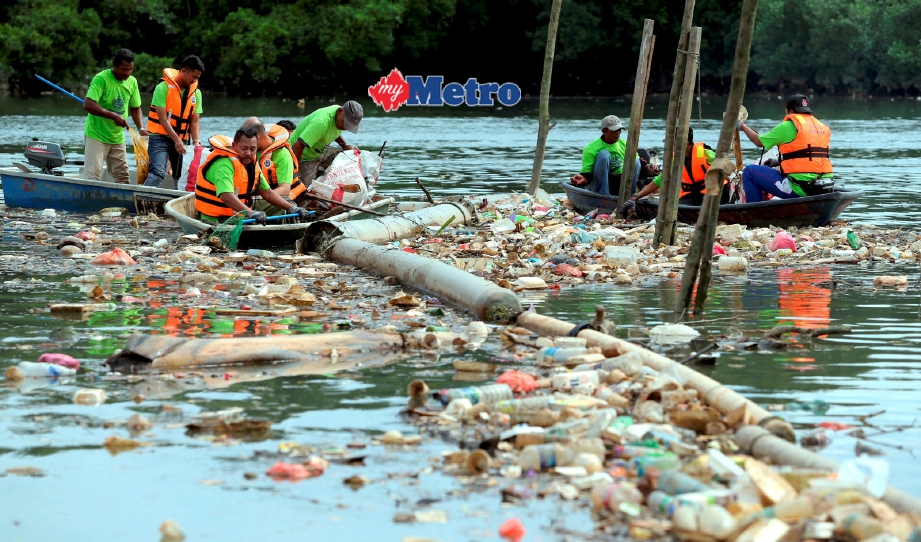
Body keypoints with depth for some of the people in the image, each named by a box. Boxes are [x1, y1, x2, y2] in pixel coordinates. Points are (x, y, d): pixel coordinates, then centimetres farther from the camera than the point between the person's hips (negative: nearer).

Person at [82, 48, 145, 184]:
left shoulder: (132, 82, 4)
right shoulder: (101, 79, -17)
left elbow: (135, 108, 16)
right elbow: (88, 105, -28)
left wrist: (140, 129, -1)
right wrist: (114, 116, -30)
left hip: (118, 137, 7)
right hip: (96, 136, -7)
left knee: (123, 177, 9)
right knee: (92, 175, -12)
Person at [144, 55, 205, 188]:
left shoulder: (196, 93, 5)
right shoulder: (164, 87, -11)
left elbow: (194, 121, 3)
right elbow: (162, 118, -15)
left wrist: (196, 141, -14)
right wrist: (176, 140, -23)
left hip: (181, 140, 6)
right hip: (160, 137, -6)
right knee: (157, 173, -22)